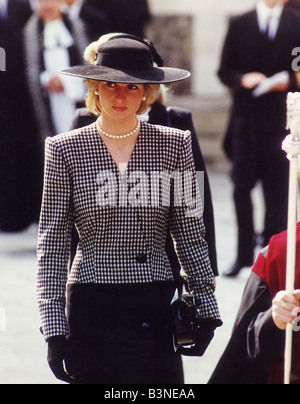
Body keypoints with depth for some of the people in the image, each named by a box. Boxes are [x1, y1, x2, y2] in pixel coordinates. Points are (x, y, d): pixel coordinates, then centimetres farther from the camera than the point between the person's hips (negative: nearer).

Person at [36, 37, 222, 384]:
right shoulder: (65, 149, 2)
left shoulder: (175, 145, 4)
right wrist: (54, 326, -3)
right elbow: (52, 244, 2)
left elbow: (190, 234, 9)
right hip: (91, 308, -1)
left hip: (156, 304, 1)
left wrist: (206, 309, 6)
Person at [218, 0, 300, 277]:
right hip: (246, 116, 1)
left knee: (277, 188, 2)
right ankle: (244, 254, 4)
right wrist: (242, 79, -11)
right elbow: (225, 71, 9)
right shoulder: (240, 25, 9)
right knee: (242, 186, -2)